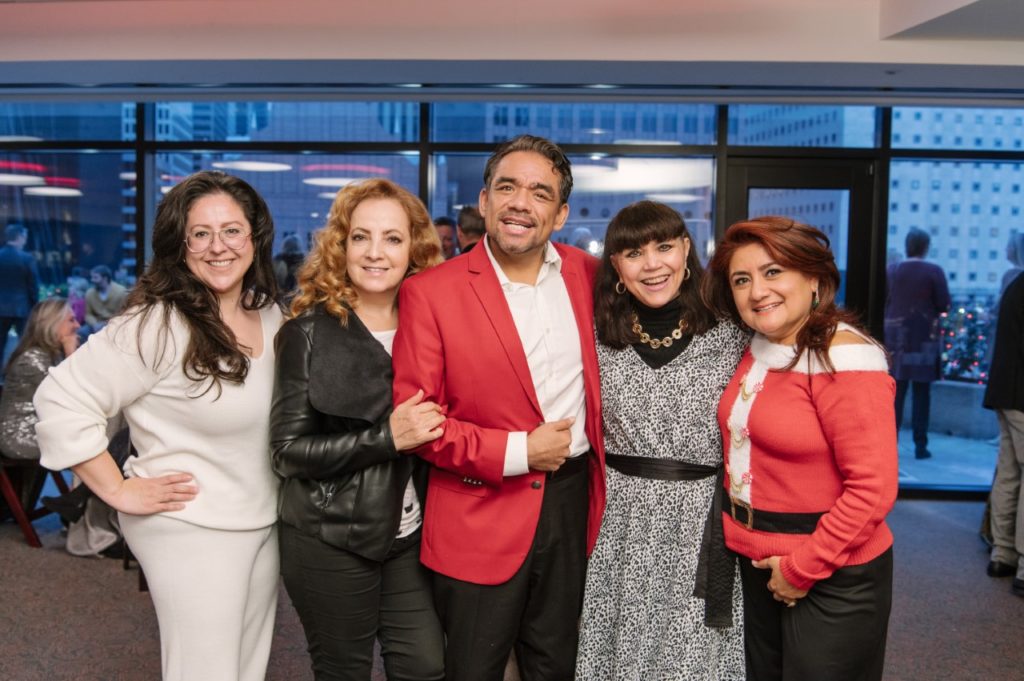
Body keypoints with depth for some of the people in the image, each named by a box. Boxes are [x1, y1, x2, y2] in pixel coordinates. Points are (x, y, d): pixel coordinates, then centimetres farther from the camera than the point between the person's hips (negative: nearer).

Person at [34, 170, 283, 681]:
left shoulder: (271, 314, 3)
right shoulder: (158, 325, -20)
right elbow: (61, 400, -20)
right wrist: (119, 491, -16)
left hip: (264, 524, 7)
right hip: (193, 529, -7)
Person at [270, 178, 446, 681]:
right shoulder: (310, 332, -11)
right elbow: (288, 451, -14)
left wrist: (432, 428, -4)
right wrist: (386, 436, -23)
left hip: (409, 535, 4)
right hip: (330, 541, -4)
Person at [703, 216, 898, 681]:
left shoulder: (843, 356, -20)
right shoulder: (755, 349, 2)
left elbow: (873, 488, -22)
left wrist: (803, 568, -17)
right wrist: (733, 532, 4)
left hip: (833, 576, -7)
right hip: (757, 561, 7)